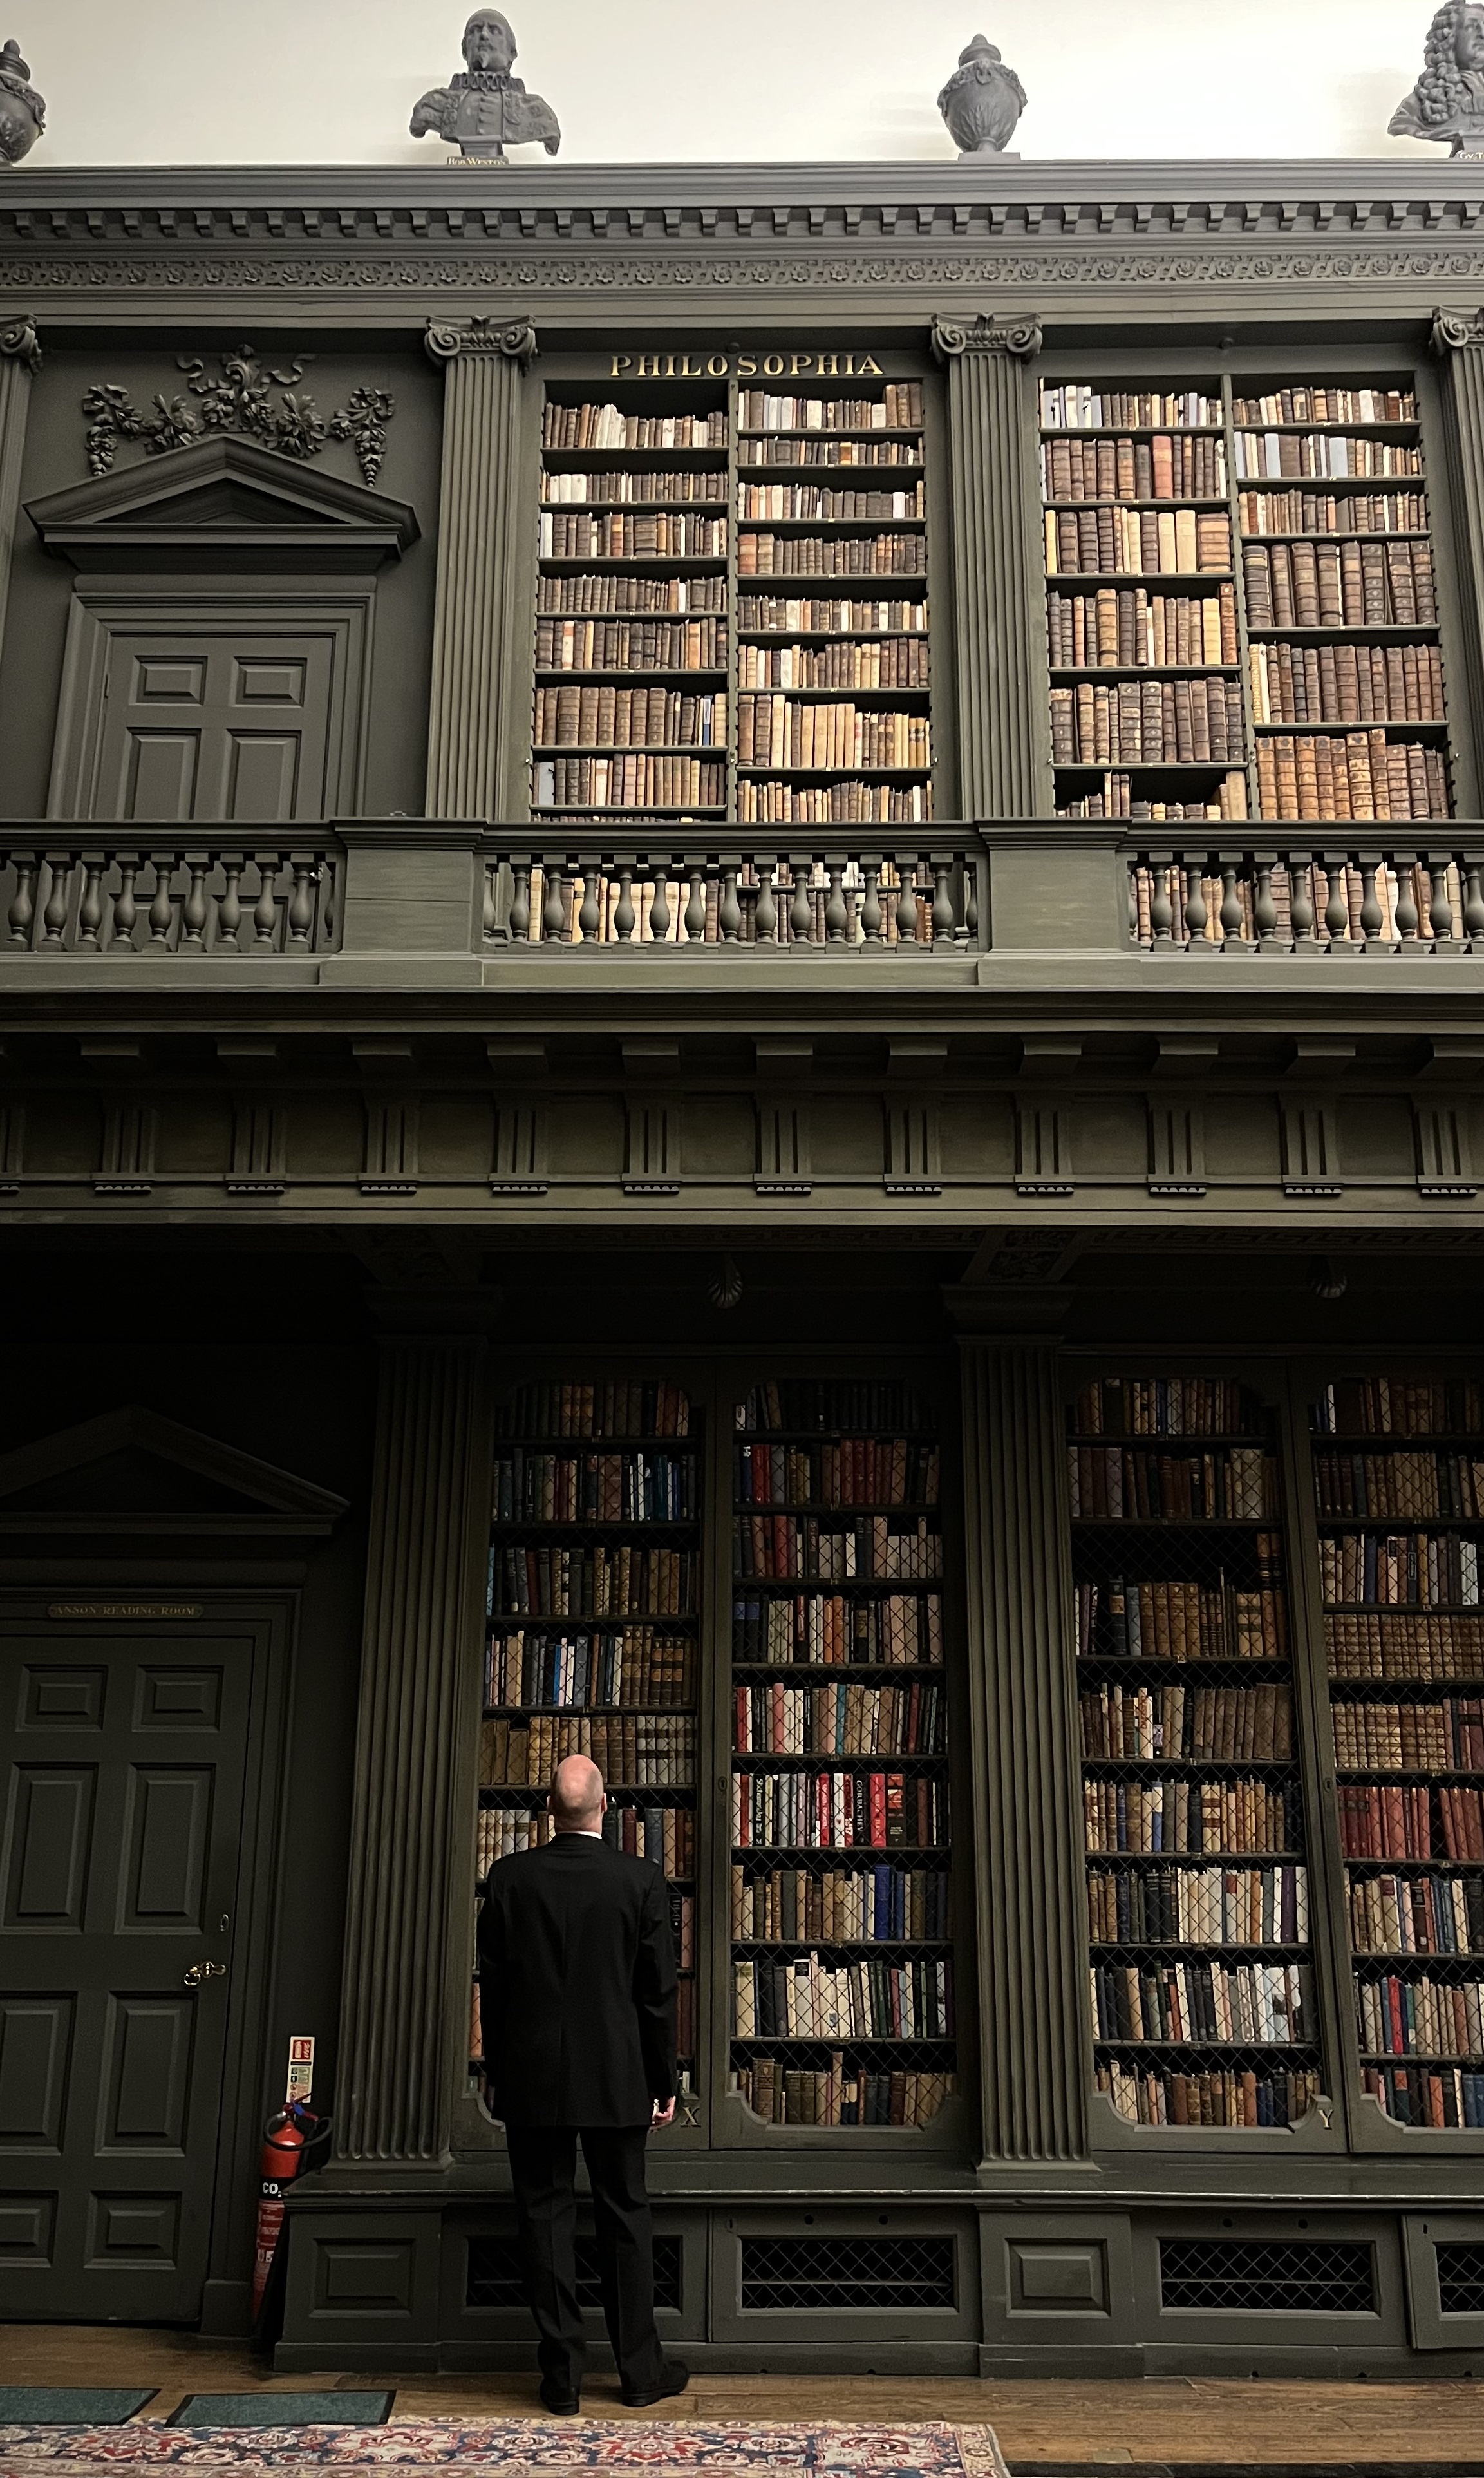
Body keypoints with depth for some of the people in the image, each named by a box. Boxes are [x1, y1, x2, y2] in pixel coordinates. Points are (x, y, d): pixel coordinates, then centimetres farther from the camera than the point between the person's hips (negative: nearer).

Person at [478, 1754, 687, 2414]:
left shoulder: (510, 1877, -5)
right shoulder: (641, 1880, -8)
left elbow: (492, 1984, 1)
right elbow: (659, 1991, -4)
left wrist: (496, 2073, 12)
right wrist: (665, 2083, 6)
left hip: (531, 2079, 1)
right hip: (615, 2079, 0)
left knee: (545, 2216, 8)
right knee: (625, 2217, 11)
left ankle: (562, 2377, 12)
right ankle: (641, 2370, 18)